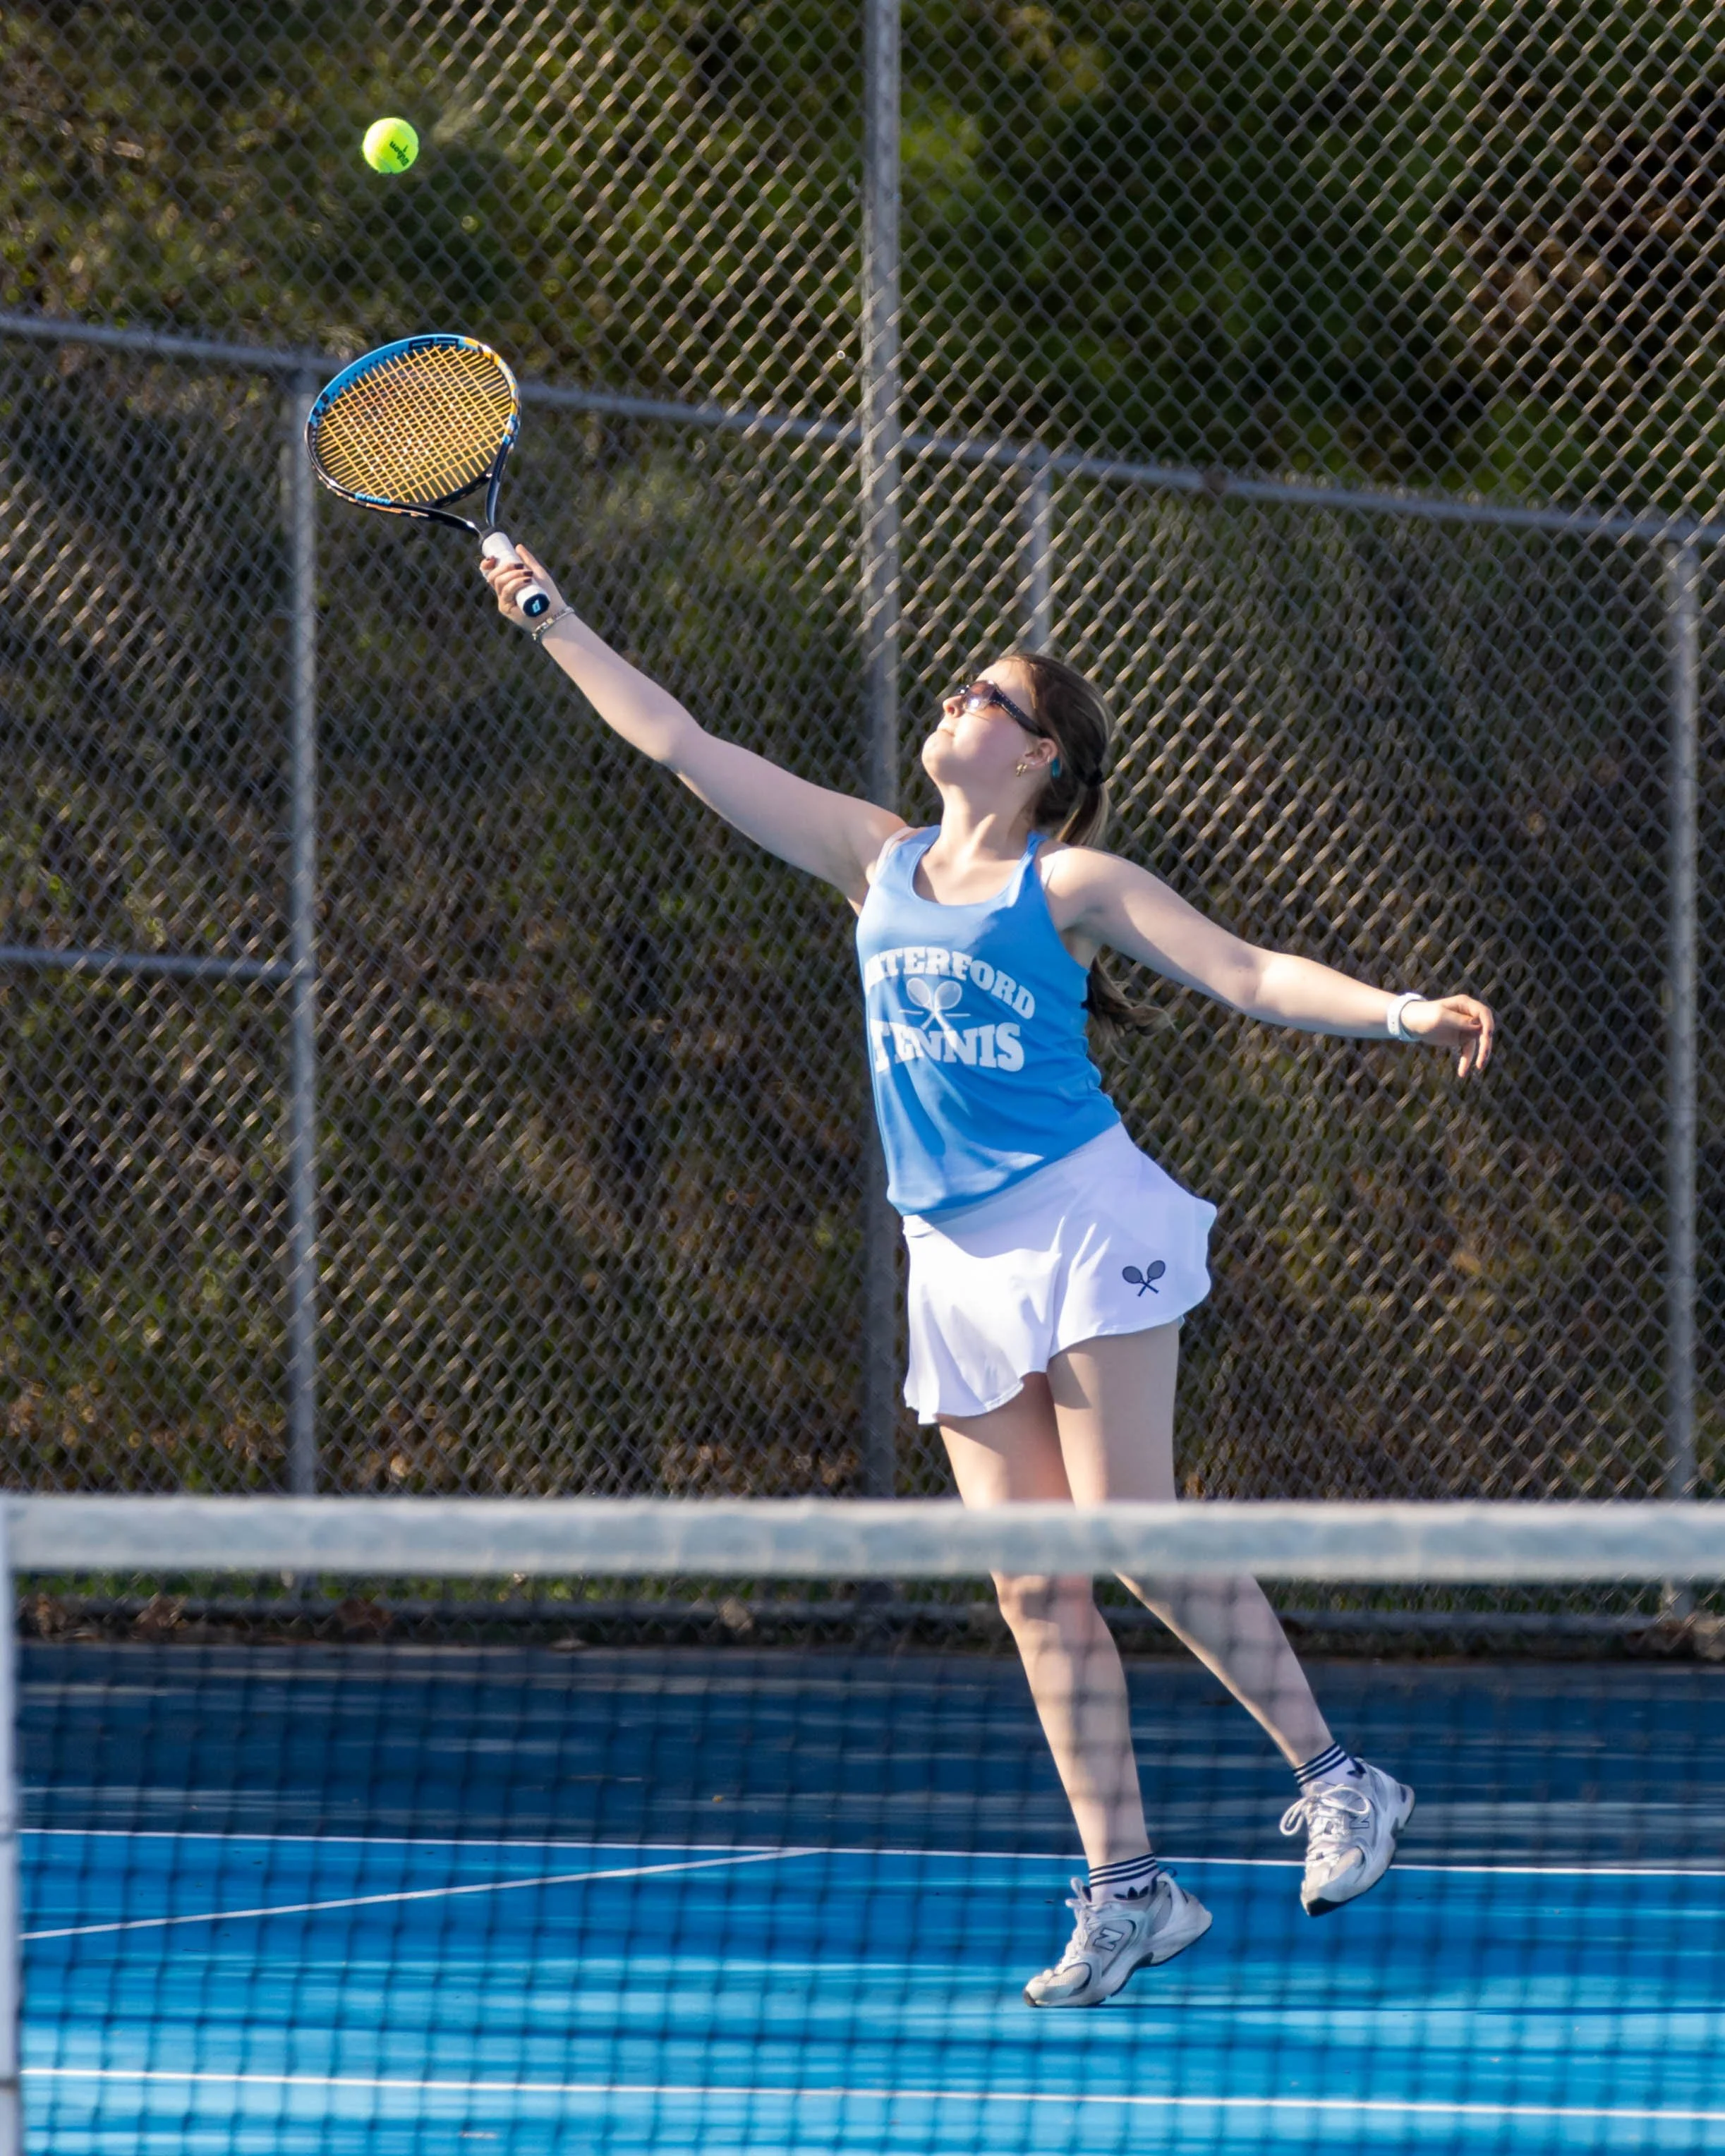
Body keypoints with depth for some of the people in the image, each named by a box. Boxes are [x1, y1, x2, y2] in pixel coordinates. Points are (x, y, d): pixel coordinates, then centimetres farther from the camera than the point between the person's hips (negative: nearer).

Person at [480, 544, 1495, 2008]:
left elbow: (1252, 975, -5)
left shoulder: (1073, 885, 0)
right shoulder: (880, 863, 13)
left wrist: (1405, 1013, -20)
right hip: (955, 1263, 5)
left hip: (1079, 1223, -5)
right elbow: (683, 746, 15)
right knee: (1036, 1591, 1)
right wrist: (556, 622, 14)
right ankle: (1127, 1890, 4)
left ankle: (1340, 1782, 0)